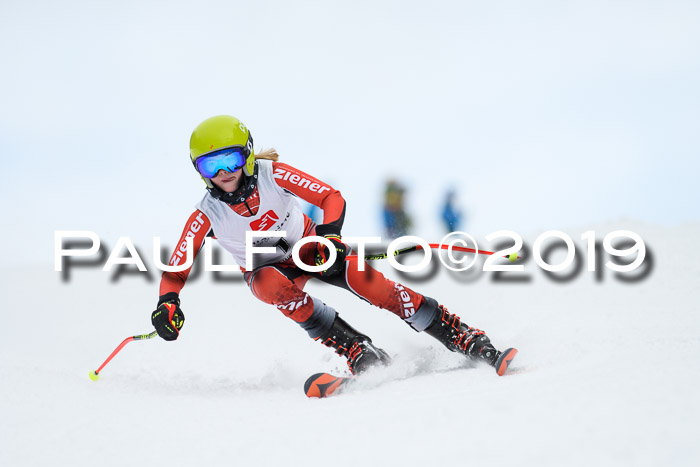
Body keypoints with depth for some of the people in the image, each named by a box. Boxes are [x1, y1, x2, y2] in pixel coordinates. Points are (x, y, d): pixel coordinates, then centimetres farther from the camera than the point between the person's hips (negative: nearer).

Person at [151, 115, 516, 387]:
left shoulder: (273, 174, -23)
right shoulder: (206, 216, -21)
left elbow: (332, 198, -22)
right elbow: (175, 270, -18)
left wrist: (330, 235, -41)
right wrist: (168, 303, -38)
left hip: (311, 247, -1)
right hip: (267, 269, 1)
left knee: (366, 280, -26)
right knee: (275, 285, -37)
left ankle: (465, 340, -23)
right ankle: (361, 355, -32)